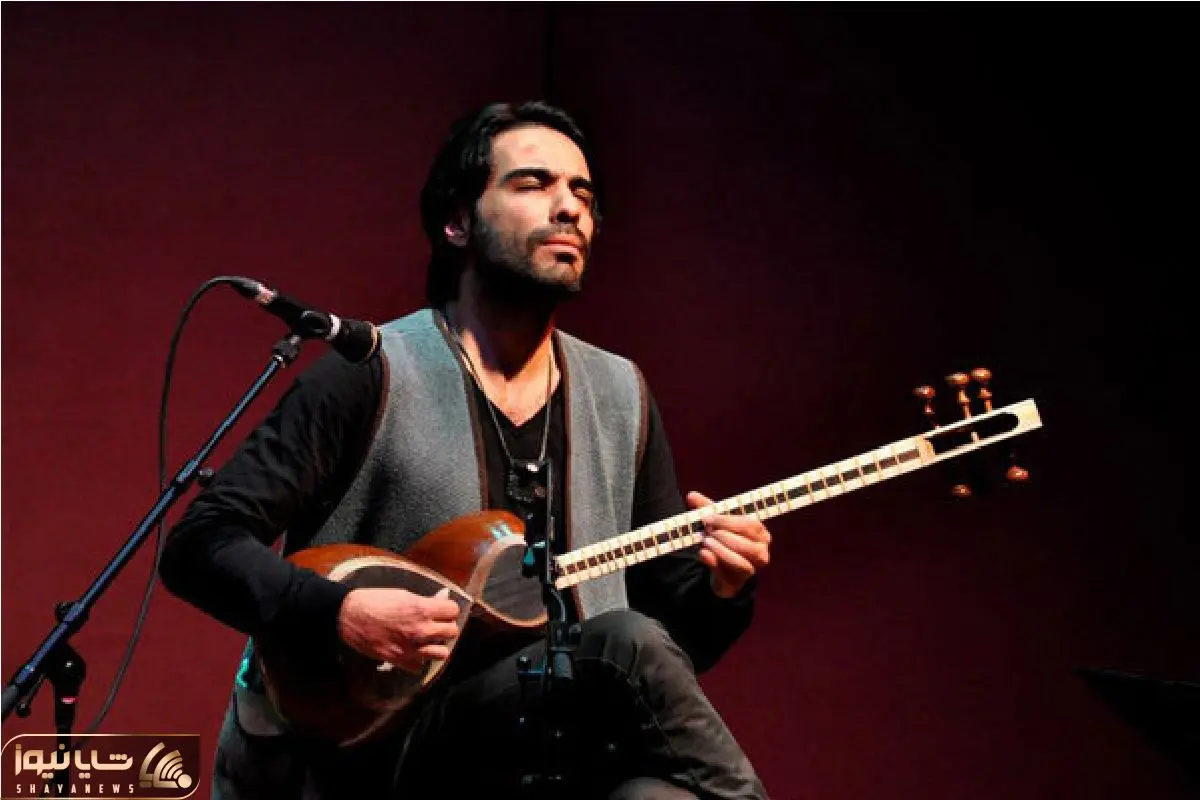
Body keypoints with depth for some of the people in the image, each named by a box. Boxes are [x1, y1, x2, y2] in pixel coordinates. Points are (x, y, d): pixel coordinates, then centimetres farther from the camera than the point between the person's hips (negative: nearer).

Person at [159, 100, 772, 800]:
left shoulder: (621, 397, 13)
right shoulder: (375, 376, -3)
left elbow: (676, 629, 17)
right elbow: (200, 544, -7)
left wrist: (720, 590, -6)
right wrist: (339, 612, -22)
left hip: (558, 742, 5)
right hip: (375, 744, -5)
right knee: (625, 646, -30)